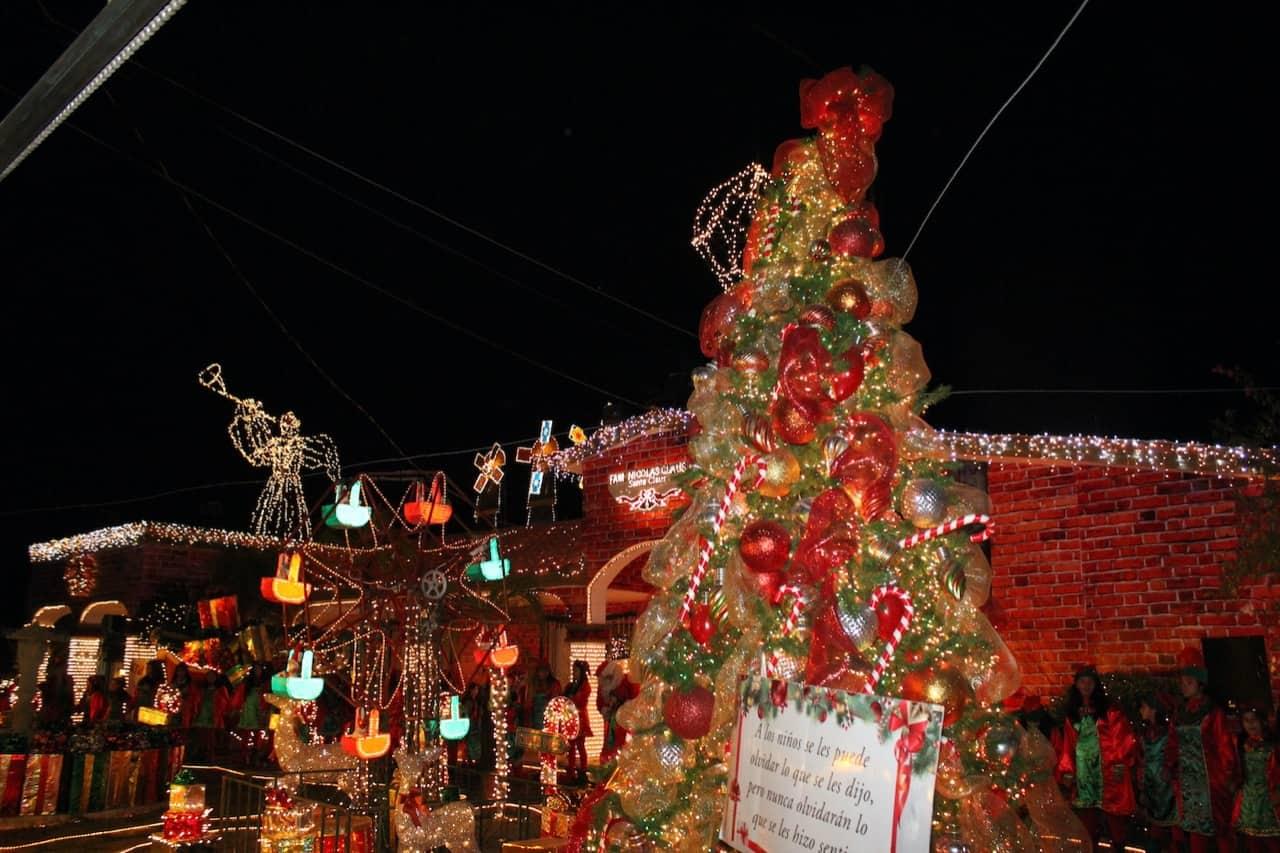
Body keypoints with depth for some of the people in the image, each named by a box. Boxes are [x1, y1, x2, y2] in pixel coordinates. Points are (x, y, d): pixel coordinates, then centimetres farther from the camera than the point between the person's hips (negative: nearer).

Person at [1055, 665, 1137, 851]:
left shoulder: (1110, 711, 1)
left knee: (1115, 822, -2)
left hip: (1108, 773, -3)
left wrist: (1121, 763, -15)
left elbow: (1125, 739, -6)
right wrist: (1067, 771, 6)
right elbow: (1067, 746, 11)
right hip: (1084, 775, 4)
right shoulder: (1071, 715, 12)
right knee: (1087, 826, 7)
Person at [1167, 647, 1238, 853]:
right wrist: (1174, 776, 9)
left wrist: (1229, 778, -11)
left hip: (1211, 781, -5)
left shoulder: (1213, 712, -10)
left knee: (1219, 827, 3)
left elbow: (1225, 747, -10)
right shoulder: (1180, 712, 8)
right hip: (1188, 782, 5)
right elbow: (1173, 747, 11)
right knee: (1196, 828, 12)